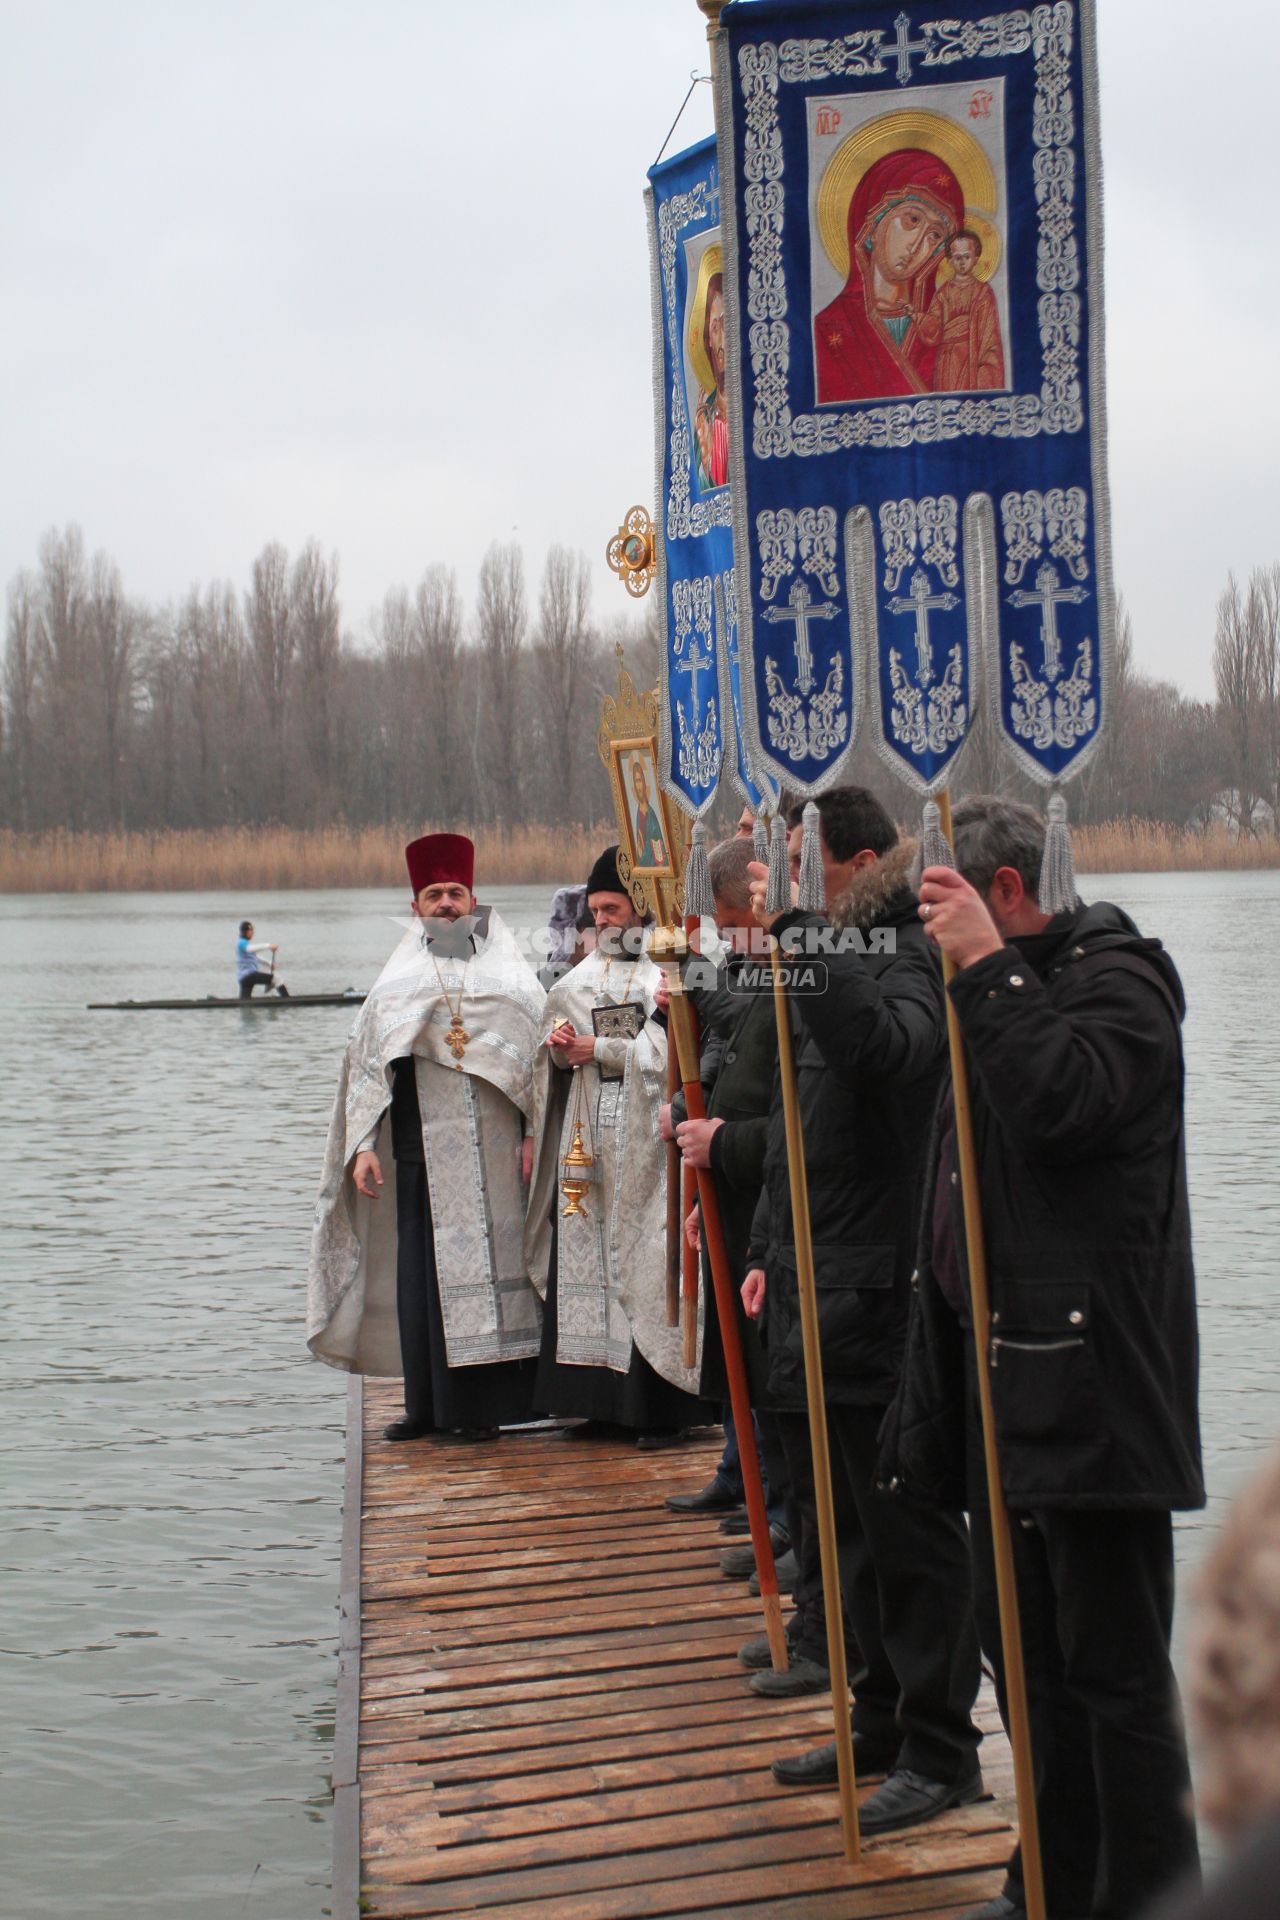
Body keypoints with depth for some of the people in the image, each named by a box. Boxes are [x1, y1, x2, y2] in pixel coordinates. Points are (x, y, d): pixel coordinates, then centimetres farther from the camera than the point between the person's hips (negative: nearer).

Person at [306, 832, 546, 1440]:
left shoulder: (511, 976, 10)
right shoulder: (397, 983, 13)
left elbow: (538, 1059, 5)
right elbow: (367, 1066, 9)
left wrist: (534, 1135, -6)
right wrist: (362, 1146, -1)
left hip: (496, 1149, -1)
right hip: (423, 1148, 1)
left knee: (498, 1264, -3)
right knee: (423, 1271, 0)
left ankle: (491, 1402, 4)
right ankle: (430, 1405, 8)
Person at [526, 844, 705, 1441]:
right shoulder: (581, 978, 17)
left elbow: (670, 1048, -14)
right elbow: (557, 1063, 19)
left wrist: (600, 1050, -11)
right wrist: (559, 1049, -3)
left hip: (645, 1139, -6)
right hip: (587, 1139, 6)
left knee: (646, 1258, -6)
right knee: (585, 1256, 4)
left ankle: (660, 1405, 0)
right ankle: (603, 1400, 11)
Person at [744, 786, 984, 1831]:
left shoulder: (904, 961, -13)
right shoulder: (825, 957, 16)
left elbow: (883, 1049, -38)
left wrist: (801, 933, -37)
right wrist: (770, 1251, 23)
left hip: (884, 1292, -10)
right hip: (818, 1289, 10)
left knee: (907, 1526, -1)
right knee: (855, 1522, 18)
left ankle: (941, 1752, 9)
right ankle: (883, 1718, 30)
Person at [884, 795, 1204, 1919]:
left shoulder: (1115, 977, -8)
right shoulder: (1004, 987, 20)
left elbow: (1062, 1105, -29)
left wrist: (987, 965, -22)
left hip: (1091, 1383, -10)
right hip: (1005, 1382, 10)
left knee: (1113, 1668, -4)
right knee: (1025, 1650, 17)